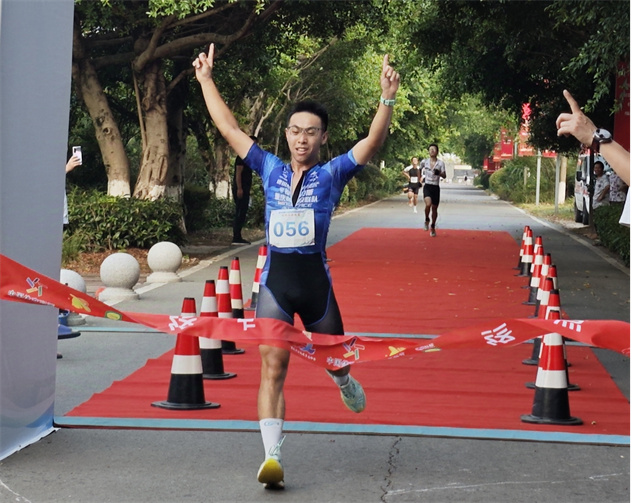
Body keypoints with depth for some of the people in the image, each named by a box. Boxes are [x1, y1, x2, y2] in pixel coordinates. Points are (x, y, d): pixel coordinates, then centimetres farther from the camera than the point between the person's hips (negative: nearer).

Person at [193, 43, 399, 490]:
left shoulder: (333, 174, 3)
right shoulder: (271, 170, 10)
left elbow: (374, 141, -11)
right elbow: (228, 127, 12)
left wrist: (387, 99, -25)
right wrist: (206, 80, 12)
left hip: (315, 281, -1)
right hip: (275, 281, 1)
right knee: (272, 368, -9)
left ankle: (345, 383, 55)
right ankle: (273, 457, -14)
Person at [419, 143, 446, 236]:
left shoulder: (440, 163, -1)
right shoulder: (424, 162, 3)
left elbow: (444, 176, -6)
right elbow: (420, 170, 23)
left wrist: (439, 173, -25)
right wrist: (420, 178, 18)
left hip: (436, 187, 1)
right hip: (427, 186, -1)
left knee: (434, 208, 6)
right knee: (428, 204, -26)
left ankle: (433, 227, 22)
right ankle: (427, 220, 1)